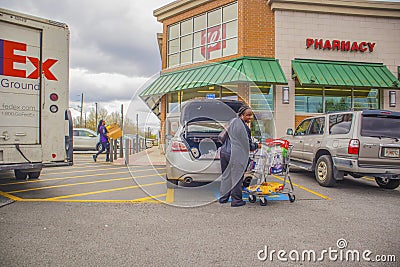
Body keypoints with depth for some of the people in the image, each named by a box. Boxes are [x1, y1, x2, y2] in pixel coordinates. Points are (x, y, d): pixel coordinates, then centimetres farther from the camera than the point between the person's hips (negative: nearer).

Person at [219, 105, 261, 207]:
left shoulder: (232, 122, 11)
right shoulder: (243, 127, -16)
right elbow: (247, 144, -11)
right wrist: (257, 145, 7)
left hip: (225, 152, 9)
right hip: (236, 155, -8)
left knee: (225, 176, 17)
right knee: (237, 177, 2)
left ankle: (223, 198, 26)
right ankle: (236, 200, 9)